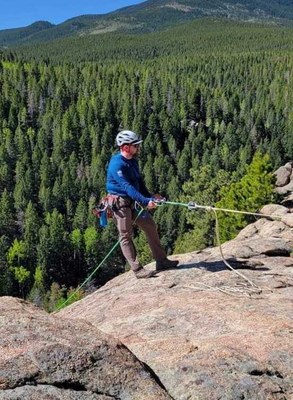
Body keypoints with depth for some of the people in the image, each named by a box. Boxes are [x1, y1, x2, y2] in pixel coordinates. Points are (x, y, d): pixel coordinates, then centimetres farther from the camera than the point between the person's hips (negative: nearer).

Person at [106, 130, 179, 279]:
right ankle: (138, 270, 5)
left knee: (150, 226, 8)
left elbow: (138, 181, 14)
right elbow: (127, 187, -30)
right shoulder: (117, 164, -22)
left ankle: (161, 261, 16)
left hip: (133, 202, 9)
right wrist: (145, 201, -36)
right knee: (126, 236, 0)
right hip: (120, 202, -9)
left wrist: (150, 196, 1)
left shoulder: (132, 161, 7)